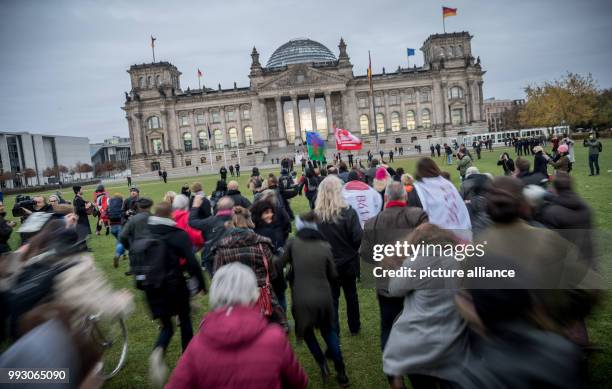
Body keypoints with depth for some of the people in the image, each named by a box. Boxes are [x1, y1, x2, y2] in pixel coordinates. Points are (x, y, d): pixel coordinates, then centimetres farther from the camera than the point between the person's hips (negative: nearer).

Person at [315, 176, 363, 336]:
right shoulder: (348, 212, -18)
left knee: (332, 299, 12)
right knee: (351, 295, 20)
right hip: (348, 262, 0)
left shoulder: (315, 216, -15)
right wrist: (350, 249, 2)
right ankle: (354, 327, 38)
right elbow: (358, 238, -19)